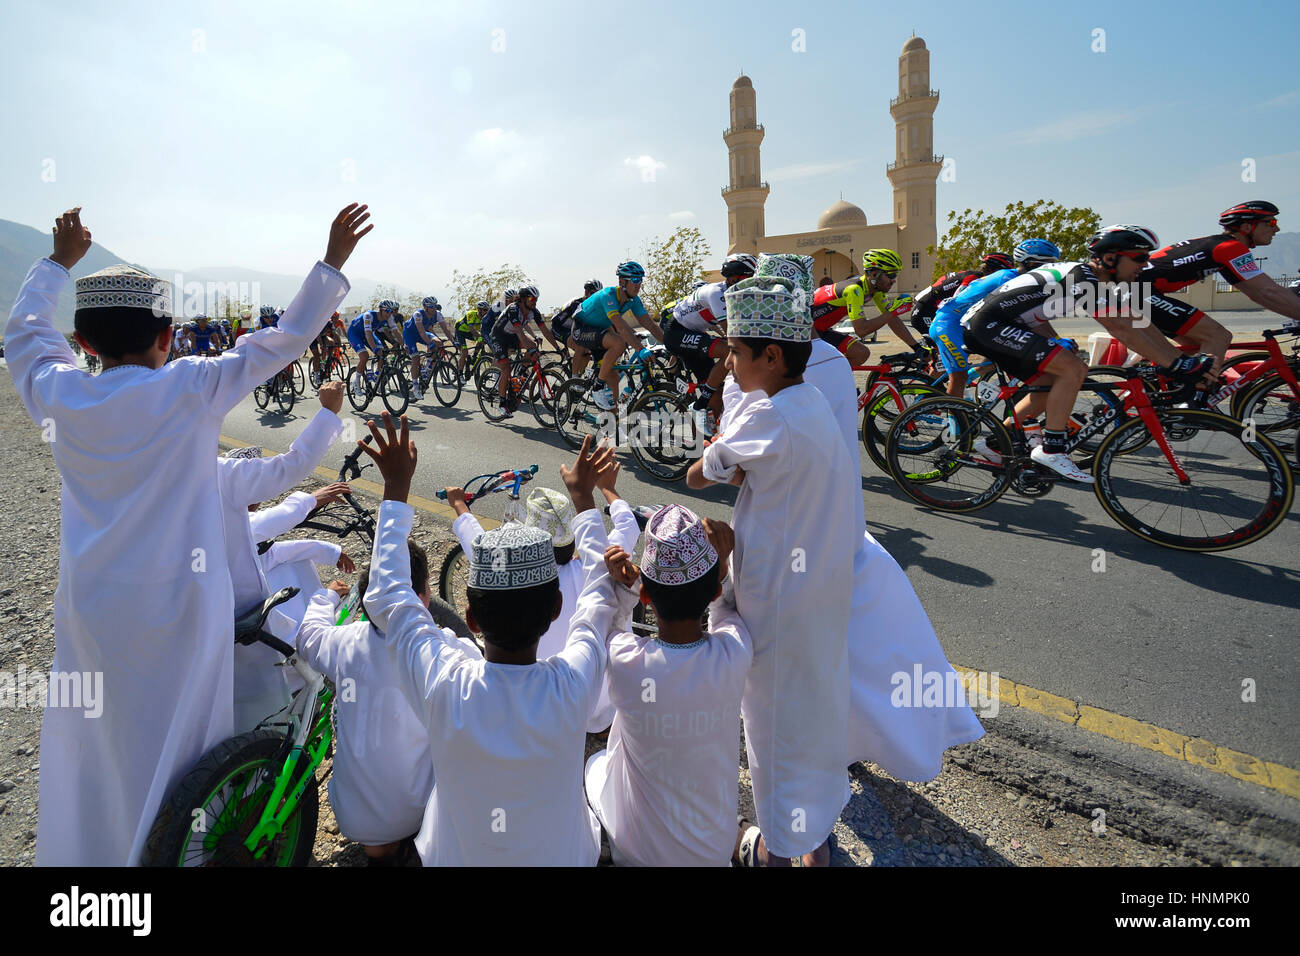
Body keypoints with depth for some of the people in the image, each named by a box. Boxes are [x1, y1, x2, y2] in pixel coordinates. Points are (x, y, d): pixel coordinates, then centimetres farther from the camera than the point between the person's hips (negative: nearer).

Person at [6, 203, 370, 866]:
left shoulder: (59, 395, -2)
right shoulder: (192, 389, -14)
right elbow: (285, 339, -10)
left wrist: (59, 261, 31)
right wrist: (333, 260, -3)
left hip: (90, 606, 4)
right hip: (178, 605, -4)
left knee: (89, 742, 21)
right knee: (174, 743, 11)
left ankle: (80, 852, 39)